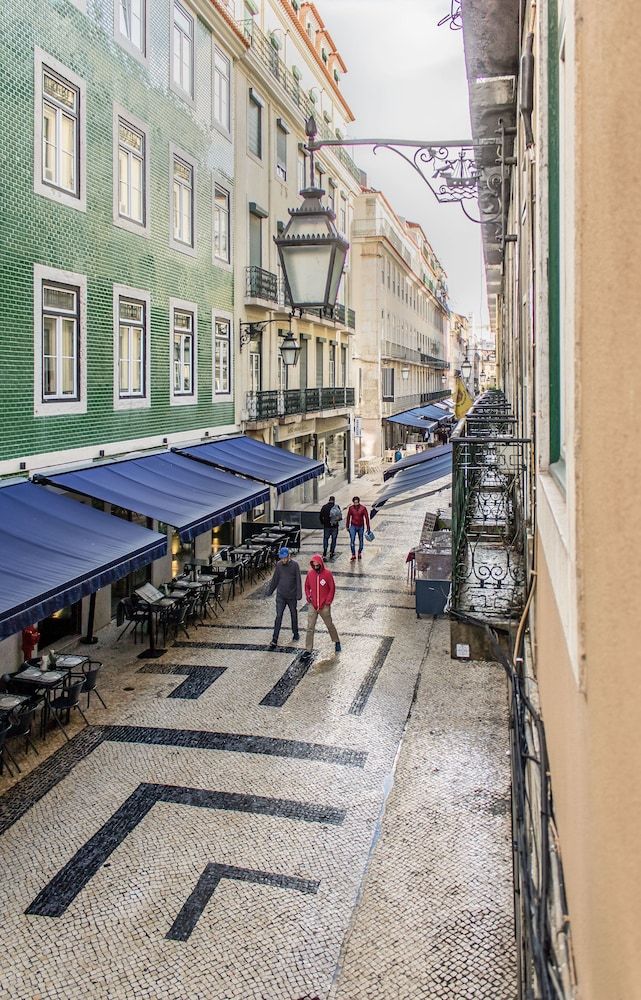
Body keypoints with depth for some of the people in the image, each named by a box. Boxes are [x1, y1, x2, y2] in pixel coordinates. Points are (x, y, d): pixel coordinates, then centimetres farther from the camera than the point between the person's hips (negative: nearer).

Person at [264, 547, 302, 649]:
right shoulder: (279, 565, -2)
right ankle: (274, 640, -4)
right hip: (280, 595, 2)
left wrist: (299, 594, -13)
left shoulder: (295, 565, -11)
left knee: (294, 615, 15)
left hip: (292, 596, -1)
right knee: (278, 616, -4)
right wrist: (269, 591, 11)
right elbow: (274, 579, 9)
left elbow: (298, 580, -9)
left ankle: (295, 633, 36)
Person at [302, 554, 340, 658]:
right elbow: (307, 587, 13)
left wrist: (328, 602, -10)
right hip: (312, 606, 3)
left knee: (330, 625, 14)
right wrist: (308, 597, -1)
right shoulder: (310, 574, 0)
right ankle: (308, 650, 3)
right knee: (310, 628, 0)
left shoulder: (327, 574, -11)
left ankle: (337, 642, 38)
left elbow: (332, 588, -6)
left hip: (324, 606, -2)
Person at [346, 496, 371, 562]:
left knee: (361, 541, 12)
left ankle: (360, 553, 32)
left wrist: (368, 528, -6)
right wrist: (347, 526, 11)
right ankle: (353, 555, -6)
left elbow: (366, 518, -5)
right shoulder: (351, 508, -5)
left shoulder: (363, 508, -10)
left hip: (361, 527, 0)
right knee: (352, 541, -12)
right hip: (353, 526, 0)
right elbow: (348, 517, 7)